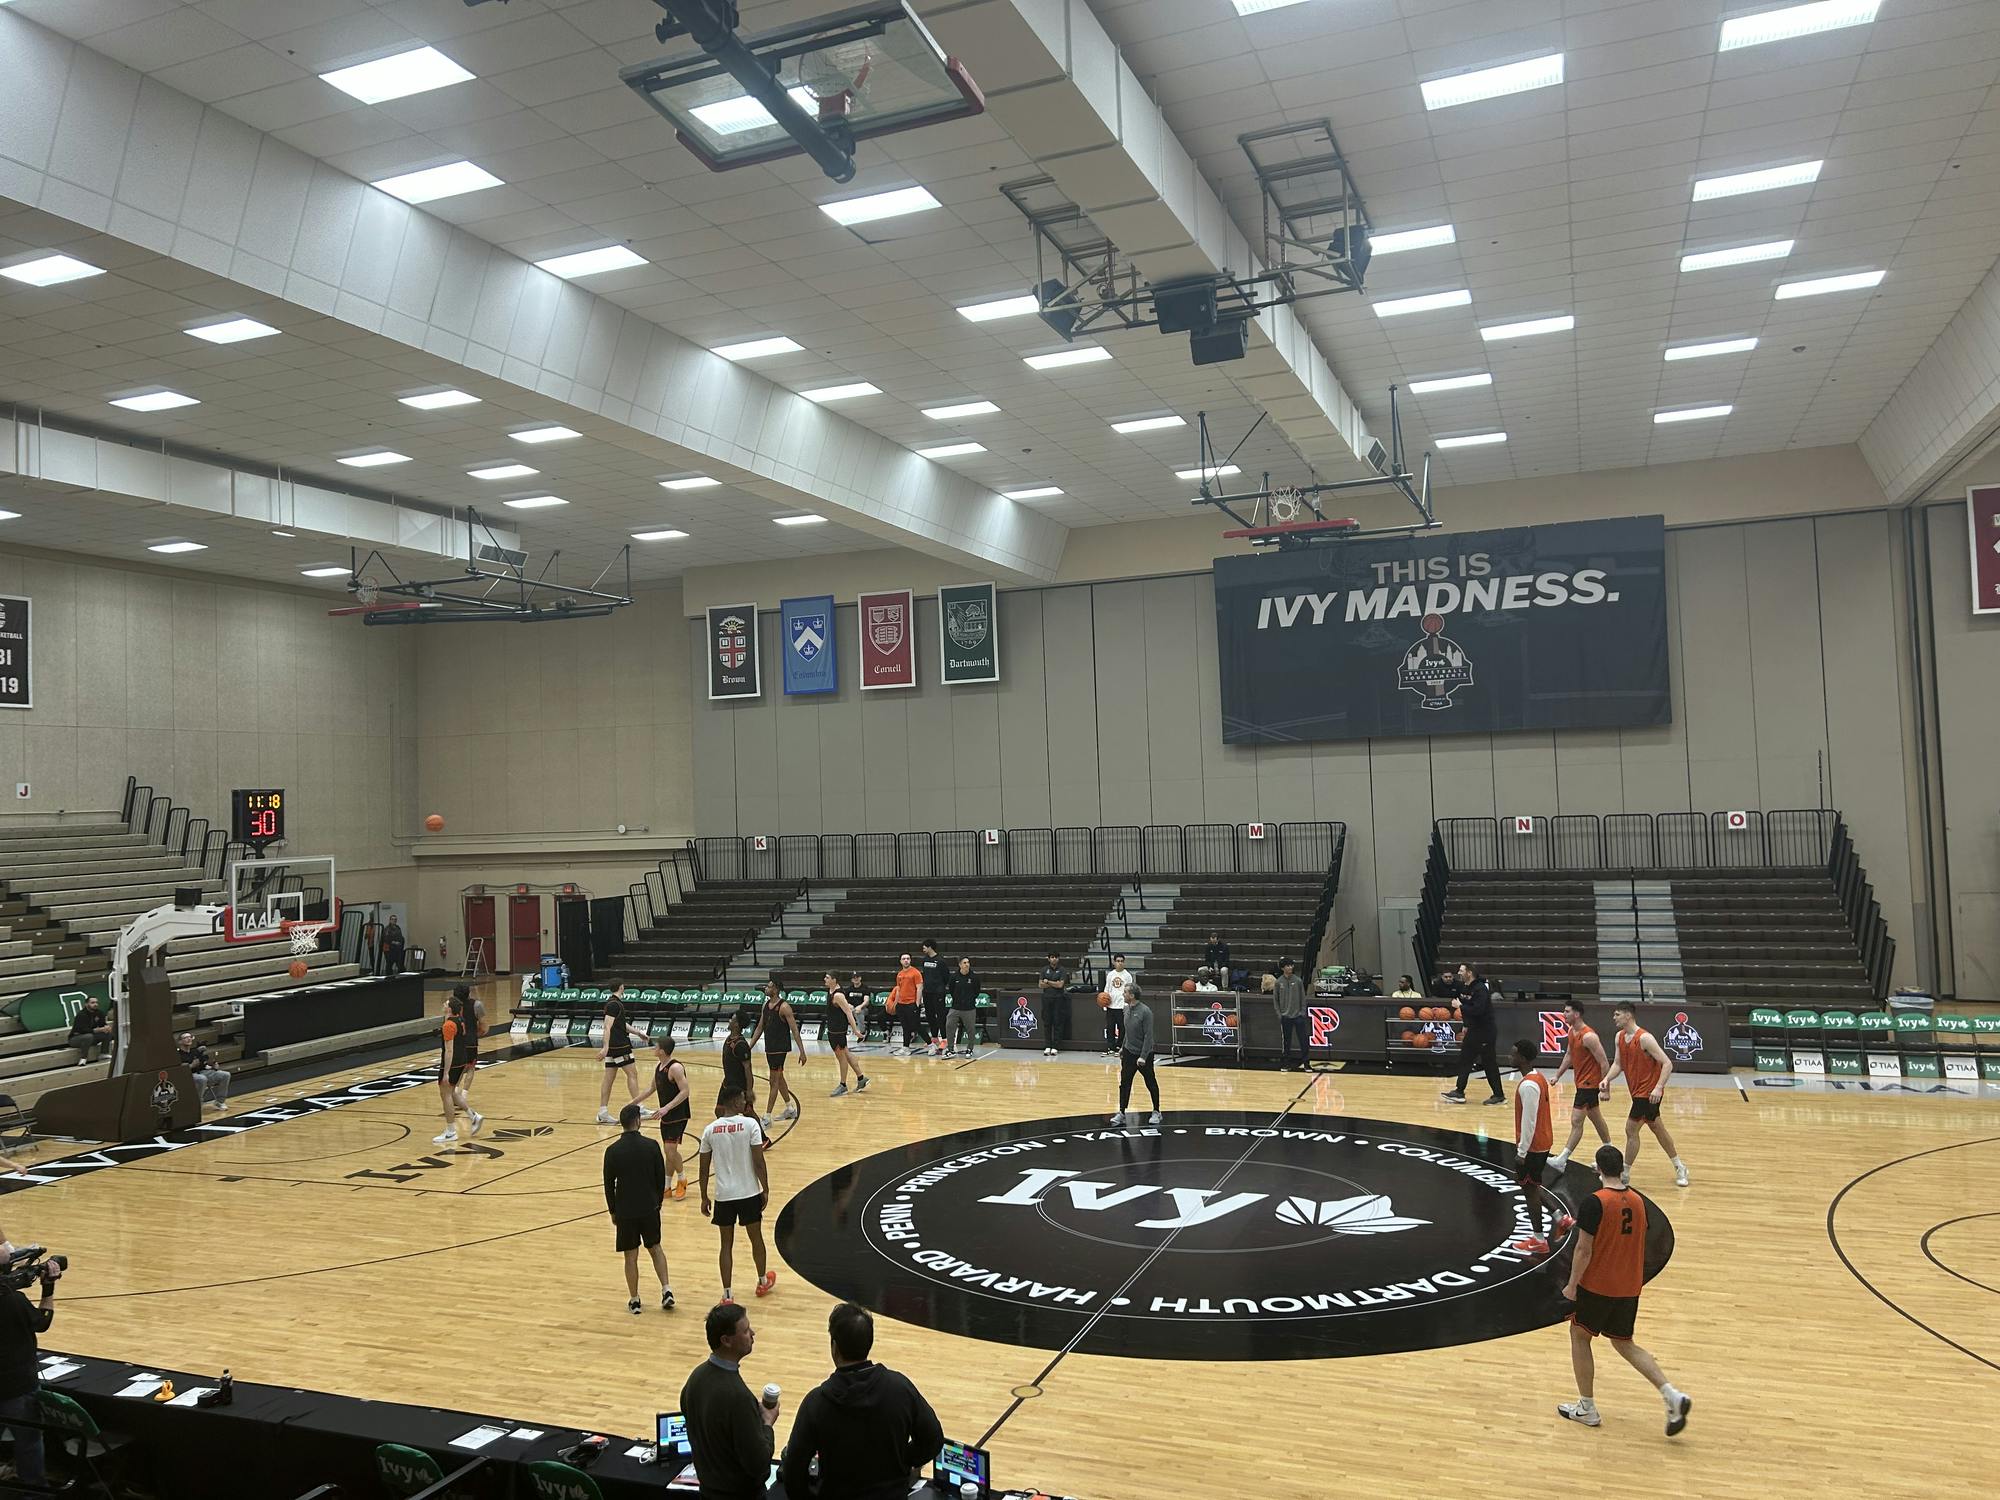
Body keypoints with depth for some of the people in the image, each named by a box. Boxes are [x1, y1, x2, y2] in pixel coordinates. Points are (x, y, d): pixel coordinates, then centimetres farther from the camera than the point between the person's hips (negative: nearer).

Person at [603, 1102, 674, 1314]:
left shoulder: (612, 1151, -10)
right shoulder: (651, 1146, -9)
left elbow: (609, 1185, -3)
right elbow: (661, 1178, -2)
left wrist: (612, 1211, 10)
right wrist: (658, 1202, 14)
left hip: (625, 1211, -1)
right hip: (649, 1208, 1)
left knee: (631, 1256, 10)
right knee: (655, 1248, 18)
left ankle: (634, 1301, 15)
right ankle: (666, 1290, 7)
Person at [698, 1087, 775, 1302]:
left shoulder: (710, 1129, -2)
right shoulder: (750, 1124, -12)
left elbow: (704, 1168, 2)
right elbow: (759, 1162, -13)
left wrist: (704, 1198, 12)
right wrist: (766, 1189, -2)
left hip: (723, 1195, 2)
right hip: (749, 1193, -2)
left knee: (727, 1244, 11)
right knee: (756, 1238, 18)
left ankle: (727, 1293, 10)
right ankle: (763, 1282, 35)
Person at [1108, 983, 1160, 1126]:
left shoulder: (1145, 1011, -20)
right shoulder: (1127, 1009, 3)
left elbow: (1148, 1035, -20)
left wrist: (1143, 1056, -21)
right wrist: (1122, 1047, 17)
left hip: (1143, 1054, -6)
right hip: (1128, 1053, 6)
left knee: (1151, 1084, 8)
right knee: (1124, 1083, 3)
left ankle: (1156, 1112, 22)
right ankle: (1121, 1113, 9)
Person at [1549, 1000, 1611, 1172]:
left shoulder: (1588, 1036, -24)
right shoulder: (1572, 1032, 4)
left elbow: (1603, 1063, -22)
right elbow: (1569, 1054, 18)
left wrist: (1605, 1088, -20)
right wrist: (1558, 1075, 15)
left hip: (1589, 1083, -10)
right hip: (1582, 1082, 10)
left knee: (1576, 1121, -9)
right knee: (1596, 1119, 20)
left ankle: (1561, 1160, -8)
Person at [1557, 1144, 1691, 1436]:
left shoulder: (1594, 1203, -20)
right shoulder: (1638, 1201, 1)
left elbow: (1584, 1250, -18)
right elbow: (1639, 1244, 12)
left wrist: (1572, 1286, -8)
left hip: (1598, 1286, -6)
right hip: (1630, 1287, 6)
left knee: (1579, 1336, 14)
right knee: (1624, 1343, 20)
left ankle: (1587, 1408, 19)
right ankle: (1671, 1395, 4)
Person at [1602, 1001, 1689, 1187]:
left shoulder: (1644, 1038, -22)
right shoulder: (1620, 1037, 4)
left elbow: (1667, 1063, -22)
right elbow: (1618, 1064, 7)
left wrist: (1658, 1088, -30)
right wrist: (1607, 1078, -11)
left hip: (1648, 1092, -9)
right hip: (1638, 1091, 9)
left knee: (1631, 1130, -6)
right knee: (1657, 1128, 18)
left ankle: (1624, 1173, 5)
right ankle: (1679, 1167, 33)